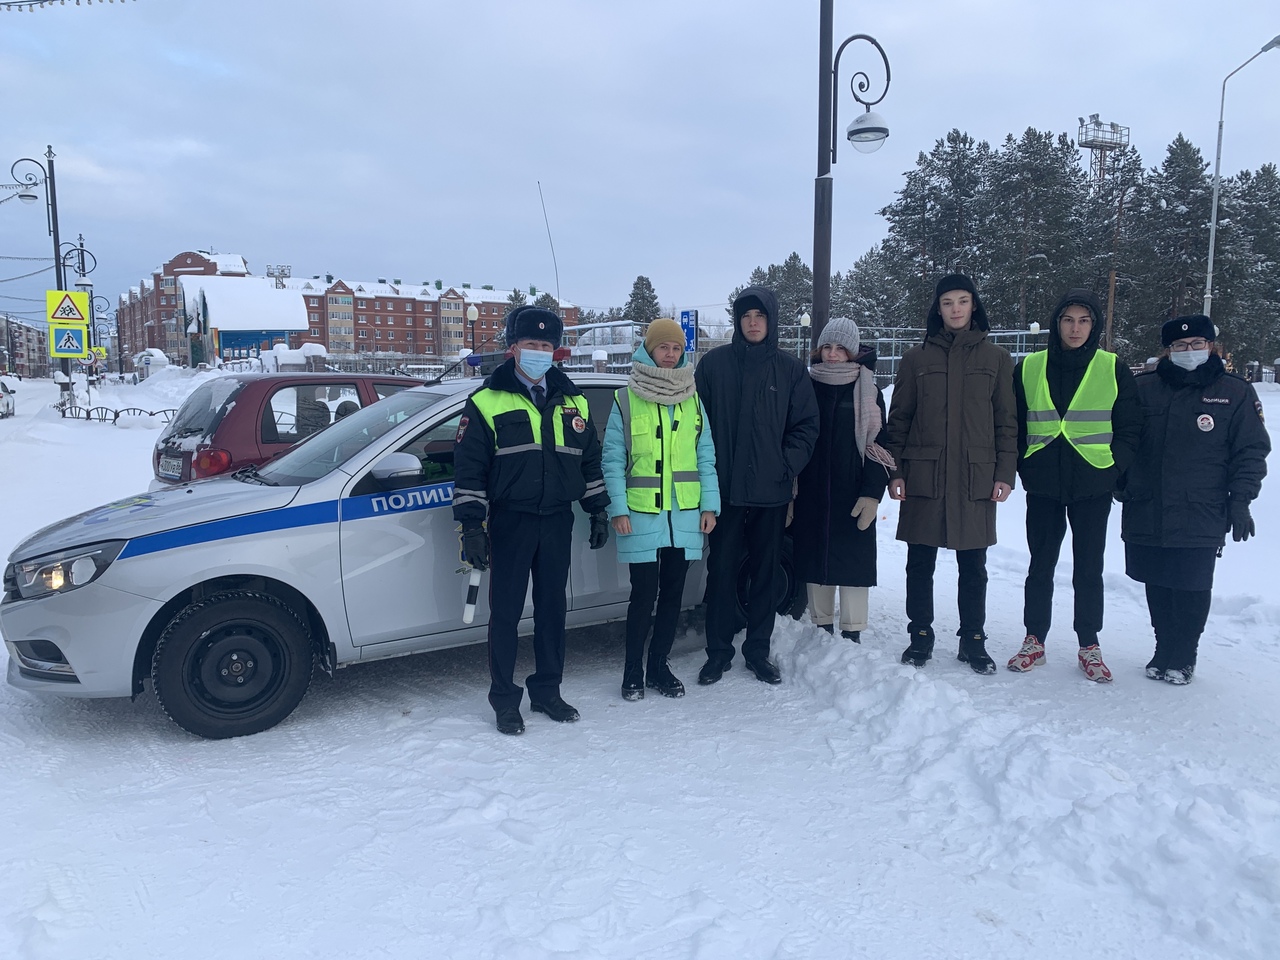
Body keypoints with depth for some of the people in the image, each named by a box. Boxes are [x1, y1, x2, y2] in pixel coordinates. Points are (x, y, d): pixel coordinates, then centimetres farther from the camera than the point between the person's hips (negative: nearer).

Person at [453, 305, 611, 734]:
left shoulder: (573, 402, 10)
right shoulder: (486, 402, -3)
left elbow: (590, 460, 17)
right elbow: (468, 468, -5)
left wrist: (598, 511, 13)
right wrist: (471, 526, -10)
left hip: (558, 522, 4)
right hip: (510, 522, -4)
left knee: (552, 609, 11)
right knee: (506, 611, 2)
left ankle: (547, 691, 25)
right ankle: (505, 699, 14)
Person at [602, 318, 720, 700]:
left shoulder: (692, 400, 10)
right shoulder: (626, 400, -2)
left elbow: (706, 455, 10)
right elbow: (613, 459, -3)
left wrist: (709, 504, 3)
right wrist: (618, 509, -10)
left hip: (685, 515, 4)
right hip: (641, 514, -4)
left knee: (672, 593, 9)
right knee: (644, 594, -2)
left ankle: (658, 667, 24)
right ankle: (633, 672, 14)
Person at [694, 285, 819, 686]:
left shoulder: (790, 369, 5)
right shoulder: (714, 363, 1)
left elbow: (807, 425, 6)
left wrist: (788, 465, -5)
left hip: (771, 490, 1)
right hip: (725, 488, -1)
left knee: (765, 571, 9)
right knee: (721, 570, 3)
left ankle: (758, 650, 22)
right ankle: (718, 651, 15)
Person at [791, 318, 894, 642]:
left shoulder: (867, 390, 1)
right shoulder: (808, 385, 6)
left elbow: (877, 444, -4)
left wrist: (872, 493, -13)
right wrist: (789, 486, 1)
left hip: (852, 492, -2)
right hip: (811, 491, 2)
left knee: (853, 558, 0)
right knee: (816, 555, 7)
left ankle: (852, 634, 9)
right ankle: (822, 630, 19)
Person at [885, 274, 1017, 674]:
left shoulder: (996, 358, 8)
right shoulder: (917, 358, 7)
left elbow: (1007, 421, 6)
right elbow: (899, 419, 6)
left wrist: (1005, 473, -2)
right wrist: (895, 471, -2)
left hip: (977, 477, 0)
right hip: (924, 476, 0)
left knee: (973, 566, 7)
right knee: (920, 562, 5)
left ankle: (973, 641, 20)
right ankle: (920, 636, 19)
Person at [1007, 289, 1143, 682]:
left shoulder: (1114, 370, 2)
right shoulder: (1028, 369, 4)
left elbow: (1129, 428, 6)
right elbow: (1014, 425, 9)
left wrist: (1115, 470, -5)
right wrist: (1020, 469, 0)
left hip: (1093, 487, -1)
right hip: (1043, 486, 1)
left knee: (1089, 568, 6)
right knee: (1040, 565, 8)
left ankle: (1089, 646, 19)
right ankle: (1034, 641, 19)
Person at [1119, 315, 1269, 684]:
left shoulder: (1235, 393, 3)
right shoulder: (1143, 388, 6)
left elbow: (1251, 451, 3)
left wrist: (1240, 500, -4)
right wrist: (1119, 483, 5)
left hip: (1201, 518, -2)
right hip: (1146, 513, 2)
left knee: (1192, 589, 2)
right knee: (1157, 587, 11)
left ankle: (1182, 657, 18)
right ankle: (1164, 650, 26)